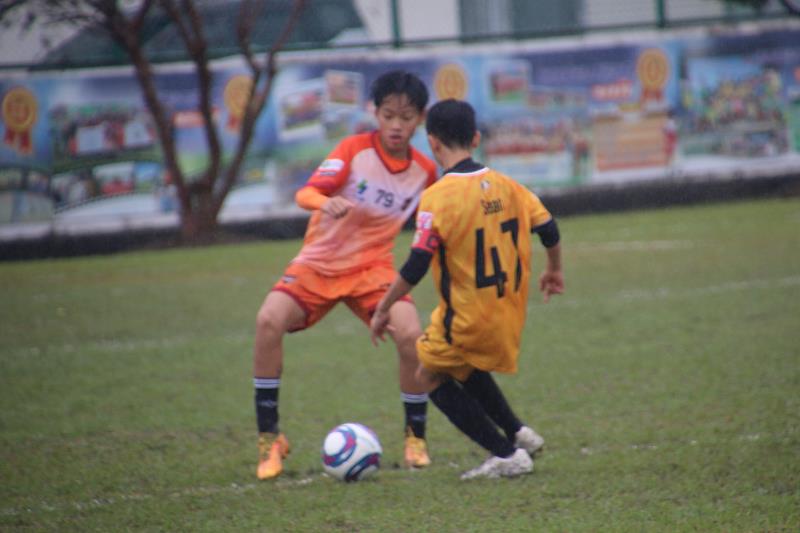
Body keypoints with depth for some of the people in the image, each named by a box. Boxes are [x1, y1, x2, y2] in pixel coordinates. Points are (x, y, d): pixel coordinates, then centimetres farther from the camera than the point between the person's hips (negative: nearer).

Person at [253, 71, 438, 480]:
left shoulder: (425, 171, 0)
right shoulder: (355, 149, -11)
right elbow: (306, 193, -24)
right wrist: (327, 203, -45)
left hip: (373, 267, 1)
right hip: (318, 263, -1)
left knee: (411, 336, -23)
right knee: (269, 320, -26)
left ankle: (416, 436, 2)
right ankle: (268, 438, -14)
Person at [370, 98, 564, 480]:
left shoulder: (437, 198, -17)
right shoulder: (504, 186, 0)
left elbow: (415, 267, -20)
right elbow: (548, 230, 6)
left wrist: (383, 309, -9)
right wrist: (554, 271, 25)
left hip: (466, 316, -7)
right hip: (509, 311, 7)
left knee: (430, 376, 14)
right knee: (465, 366, 31)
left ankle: (506, 455, 6)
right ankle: (517, 434, 25)